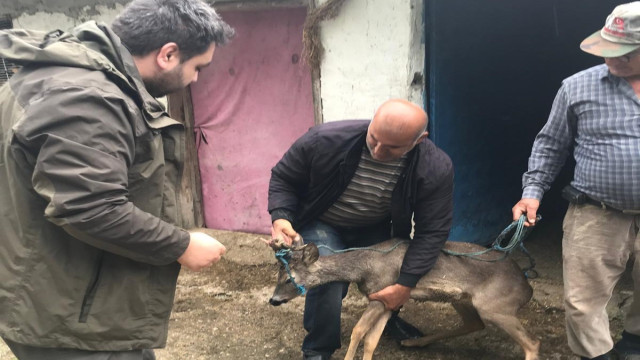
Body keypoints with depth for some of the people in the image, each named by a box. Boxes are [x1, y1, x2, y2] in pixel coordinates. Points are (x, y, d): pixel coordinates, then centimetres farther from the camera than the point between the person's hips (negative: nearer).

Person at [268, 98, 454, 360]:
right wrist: (281, 217, -34)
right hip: (321, 223, -2)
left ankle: (387, 319, 32)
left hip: (375, 228, 3)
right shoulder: (325, 140, -34)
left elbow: (432, 230, -20)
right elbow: (283, 178, -15)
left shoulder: (436, 168, -30)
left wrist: (405, 285, -23)